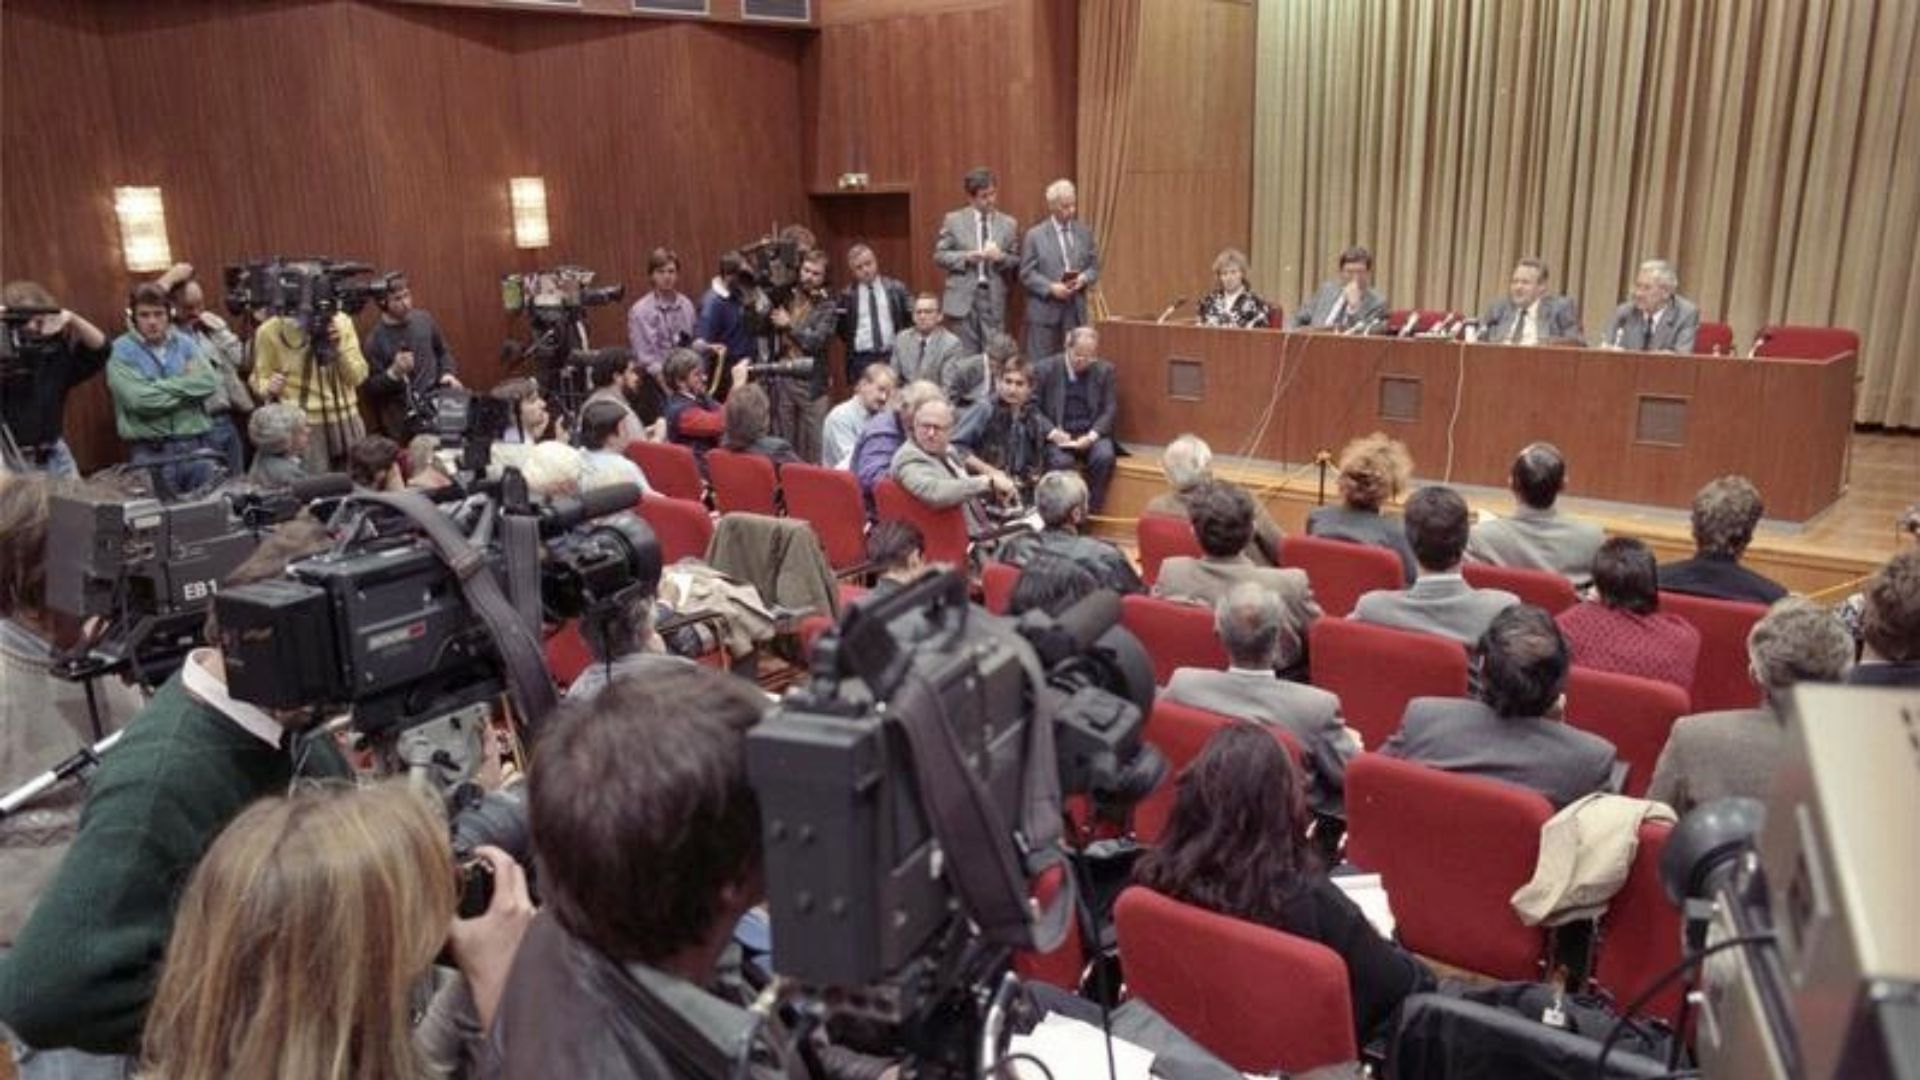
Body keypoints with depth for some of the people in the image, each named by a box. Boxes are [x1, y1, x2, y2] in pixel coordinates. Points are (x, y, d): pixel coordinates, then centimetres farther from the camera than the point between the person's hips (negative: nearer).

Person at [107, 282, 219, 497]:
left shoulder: (185, 343, 9)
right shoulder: (120, 351, -1)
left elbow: (210, 382, -5)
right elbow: (139, 399, -15)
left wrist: (161, 387, -8)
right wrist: (189, 385, -6)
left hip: (197, 447, 3)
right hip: (151, 453, -3)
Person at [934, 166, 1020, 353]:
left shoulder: (1009, 224, 9)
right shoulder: (953, 220, 5)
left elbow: (1016, 261, 11)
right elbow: (939, 255, 4)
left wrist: (1001, 257, -11)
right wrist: (965, 257, -12)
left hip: (994, 298, 1)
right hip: (962, 298, -1)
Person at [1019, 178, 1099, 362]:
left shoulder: (1085, 232, 10)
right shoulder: (1035, 235, -1)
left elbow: (1094, 266, 13)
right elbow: (1026, 273, -4)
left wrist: (1084, 278, -10)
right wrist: (1051, 288, -18)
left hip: (1076, 311, 3)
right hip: (1045, 311, -3)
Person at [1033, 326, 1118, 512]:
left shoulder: (1104, 370, 7)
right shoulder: (1045, 369, 2)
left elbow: (1109, 410, 4)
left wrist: (1091, 436, -14)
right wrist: (1052, 433, -15)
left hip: (1091, 435, 2)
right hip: (1058, 435, -2)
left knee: (1105, 456, -29)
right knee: (1061, 461, -33)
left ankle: (1092, 509, -13)